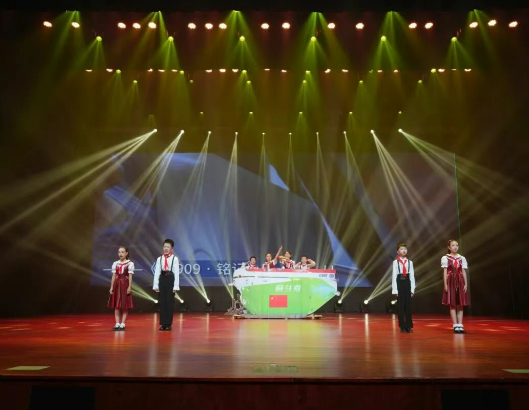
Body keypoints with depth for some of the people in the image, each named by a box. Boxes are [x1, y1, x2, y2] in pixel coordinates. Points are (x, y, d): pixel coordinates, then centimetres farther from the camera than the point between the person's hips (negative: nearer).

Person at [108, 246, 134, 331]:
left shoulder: (130, 263, -3)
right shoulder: (115, 263, 8)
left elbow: (130, 276, -6)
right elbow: (114, 276, 8)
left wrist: (129, 287, -11)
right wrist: (111, 287, 3)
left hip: (125, 284, -4)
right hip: (117, 285, 4)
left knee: (125, 305, 0)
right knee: (116, 305, 4)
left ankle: (122, 324, 5)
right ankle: (117, 324, 9)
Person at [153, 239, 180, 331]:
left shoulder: (175, 259, -4)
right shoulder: (159, 259, 8)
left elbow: (176, 273, -6)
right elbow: (156, 272, 6)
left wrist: (176, 286, -10)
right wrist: (156, 285, 1)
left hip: (170, 280, -3)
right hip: (162, 280, 3)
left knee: (170, 302, 1)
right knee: (162, 302, 5)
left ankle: (168, 324, 10)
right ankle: (163, 324, 13)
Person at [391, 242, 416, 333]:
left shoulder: (410, 262, 5)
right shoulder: (395, 262, -3)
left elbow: (412, 276, 5)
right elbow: (394, 276, -5)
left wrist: (412, 288, 1)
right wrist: (395, 289, -9)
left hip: (407, 283, 2)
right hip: (399, 283, -2)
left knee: (408, 305, 4)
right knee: (400, 305, 3)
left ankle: (409, 326, 13)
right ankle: (402, 327, 11)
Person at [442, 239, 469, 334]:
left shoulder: (462, 258, 10)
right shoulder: (445, 258, 1)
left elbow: (464, 272, 8)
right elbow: (445, 272, -2)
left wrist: (466, 284, 0)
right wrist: (445, 284, -9)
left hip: (460, 282, 3)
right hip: (451, 282, -3)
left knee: (460, 304, 2)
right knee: (452, 304, -2)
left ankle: (460, 325, 4)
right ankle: (455, 326, 1)